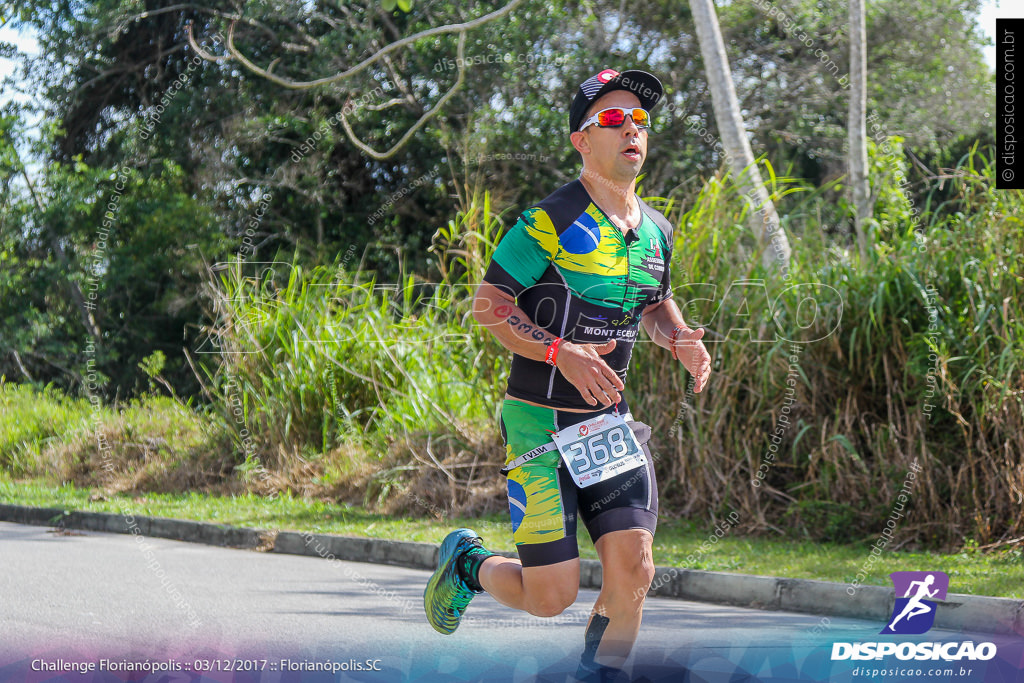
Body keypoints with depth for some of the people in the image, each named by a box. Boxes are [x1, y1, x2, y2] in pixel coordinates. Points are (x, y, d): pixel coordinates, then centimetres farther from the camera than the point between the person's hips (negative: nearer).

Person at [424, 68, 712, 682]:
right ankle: (469, 562, 28)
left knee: (633, 572, -10)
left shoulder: (657, 231, 8)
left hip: (611, 422, 5)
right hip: (541, 423, -5)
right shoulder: (550, 222, -13)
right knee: (552, 597, -5)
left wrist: (681, 339, 1)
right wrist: (561, 353, -24)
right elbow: (488, 304, -11)